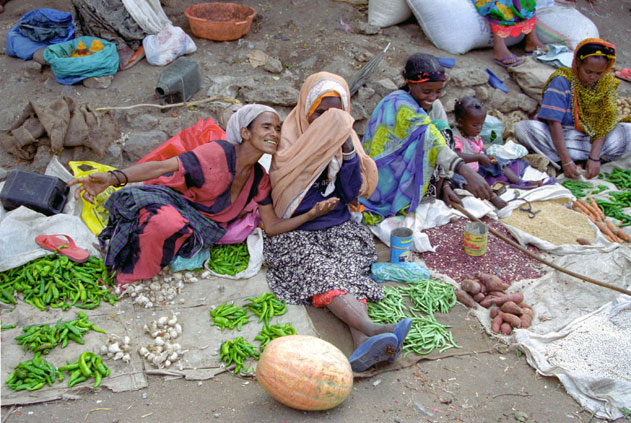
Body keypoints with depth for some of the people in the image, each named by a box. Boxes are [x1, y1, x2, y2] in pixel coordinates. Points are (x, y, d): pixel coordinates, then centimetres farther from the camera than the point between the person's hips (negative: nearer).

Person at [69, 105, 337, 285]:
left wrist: (310, 214, -13)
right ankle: (130, 280, -16)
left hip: (199, 225, 5)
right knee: (166, 222, -41)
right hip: (168, 198, -4)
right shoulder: (218, 153, -21)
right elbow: (161, 167, -27)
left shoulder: (259, 179, 1)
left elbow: (272, 226, 3)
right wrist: (112, 179, -42)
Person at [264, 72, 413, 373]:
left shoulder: (347, 136, 11)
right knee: (319, 269, -32)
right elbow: (287, 195, -15)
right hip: (294, 232, -3)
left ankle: (362, 341, -51)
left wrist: (348, 151, -10)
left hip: (339, 227, 3)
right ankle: (372, 328, -53)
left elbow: (351, 194, 6)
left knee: (349, 268, -28)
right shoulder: (288, 136, -1)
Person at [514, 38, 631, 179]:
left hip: (590, 139, 4)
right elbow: (554, 123, -21)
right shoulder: (561, 81, -16)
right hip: (557, 139, -4)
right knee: (523, 128, -30)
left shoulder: (607, 84, -4)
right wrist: (566, 161, -29)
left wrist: (594, 157, -26)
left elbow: (602, 124, -11)